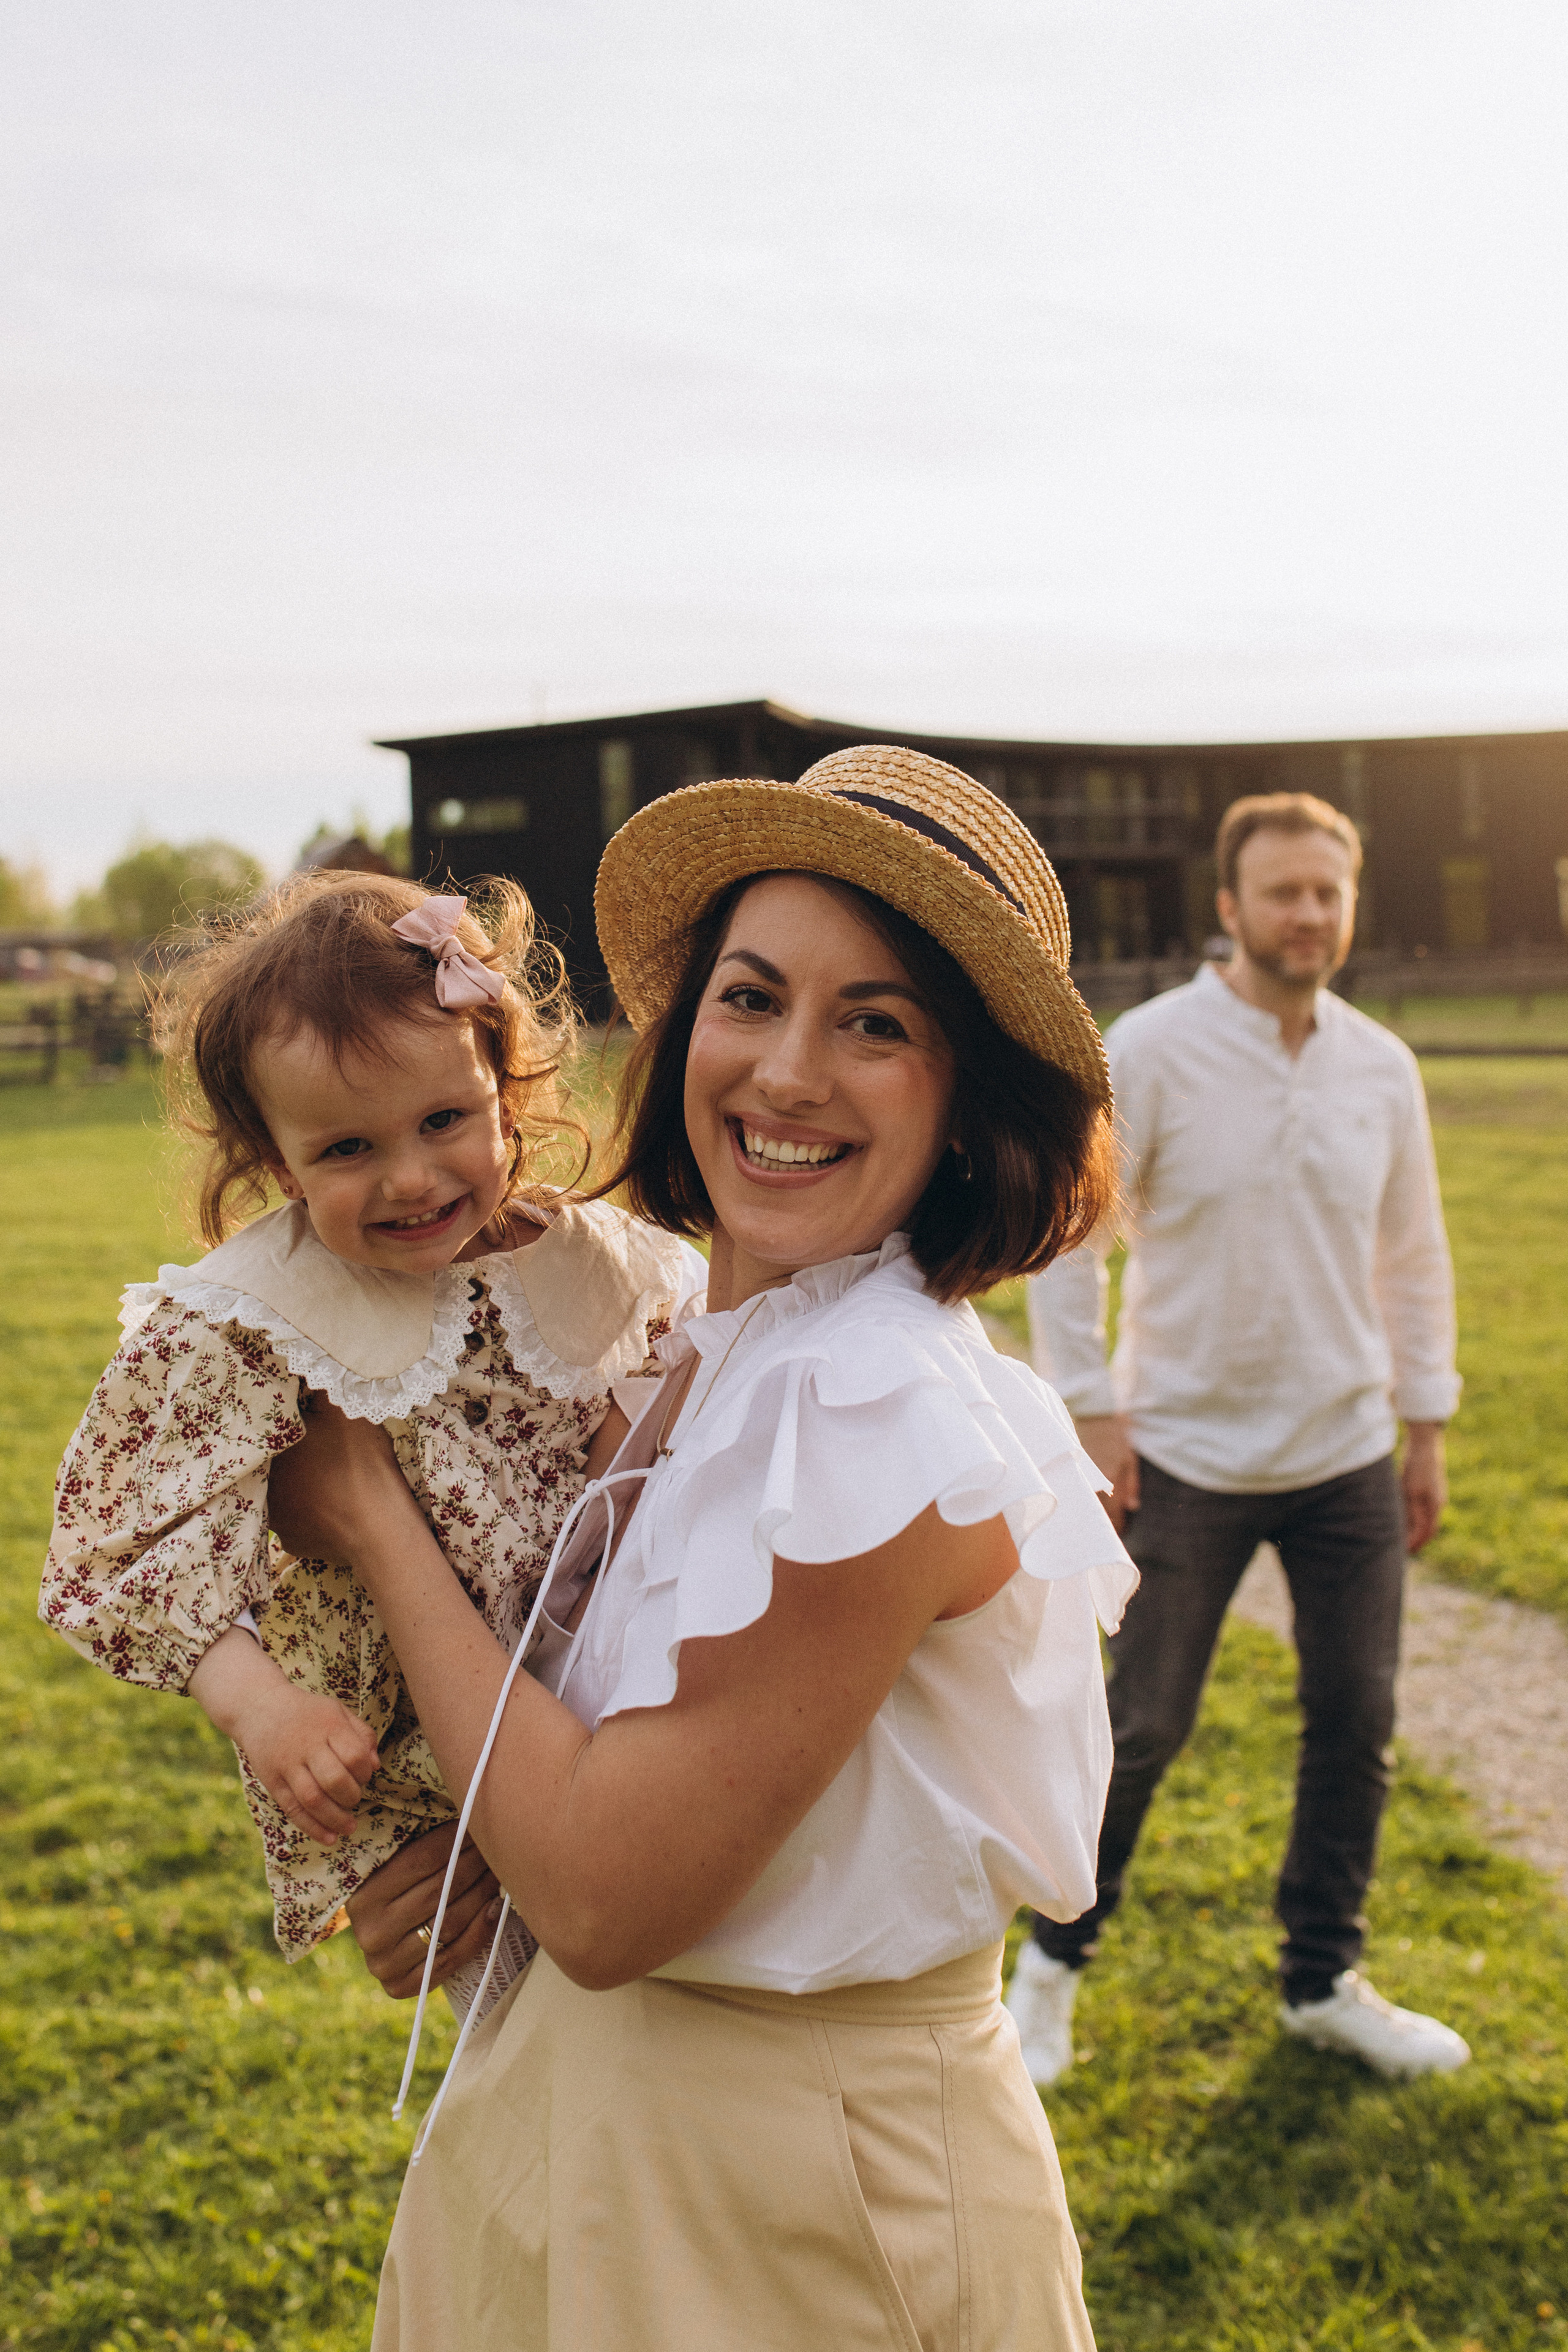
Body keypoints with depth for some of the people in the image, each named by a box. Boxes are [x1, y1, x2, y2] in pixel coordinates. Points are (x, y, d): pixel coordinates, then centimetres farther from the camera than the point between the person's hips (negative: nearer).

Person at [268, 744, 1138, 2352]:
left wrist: (373, 1524, -16)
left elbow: (606, 1899, -24)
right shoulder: (711, 1349, -2)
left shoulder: (888, 1413, -29)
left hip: (800, 2217, -7)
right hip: (600, 2096, 7)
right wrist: (493, 1876, -3)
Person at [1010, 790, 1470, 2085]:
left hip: (1348, 1459, 4)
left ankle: (1324, 1979, 29)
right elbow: (1066, 1228, -6)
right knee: (1140, 1731, 3)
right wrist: (1092, 1408, -9)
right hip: (1187, 1457, -4)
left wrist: (1426, 1426, 12)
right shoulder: (1150, 1050, -10)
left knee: (1356, 1726, 10)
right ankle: (1054, 1961, 24)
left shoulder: (1383, 1066, 3)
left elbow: (1413, 1256, 12)